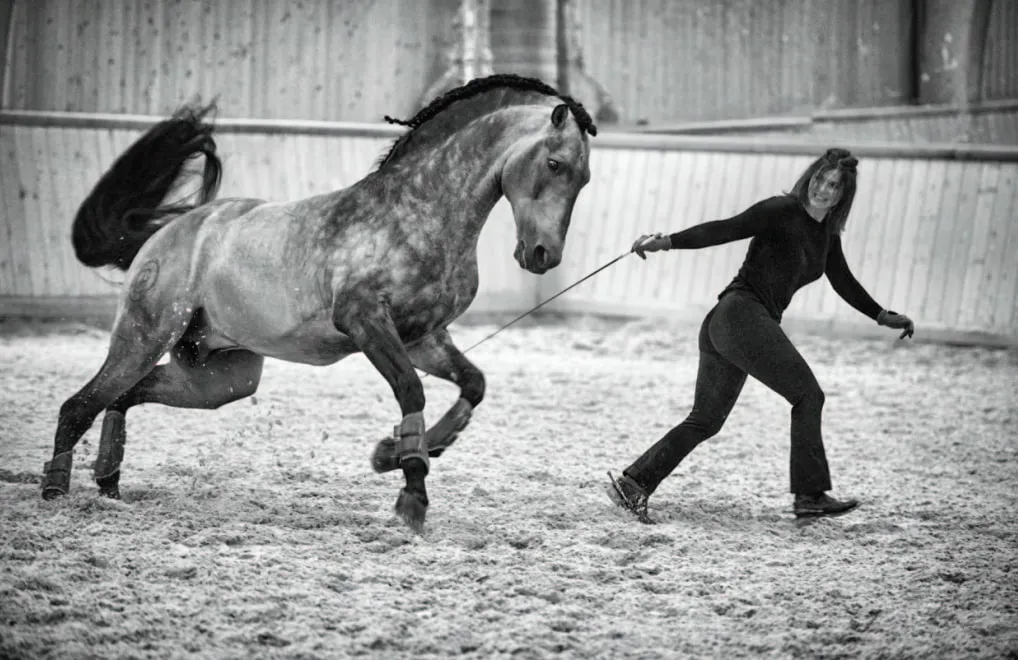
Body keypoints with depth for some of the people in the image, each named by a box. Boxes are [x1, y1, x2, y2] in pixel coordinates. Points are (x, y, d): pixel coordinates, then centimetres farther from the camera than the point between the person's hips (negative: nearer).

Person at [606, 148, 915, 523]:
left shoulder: (827, 235, 18)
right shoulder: (782, 212, -7)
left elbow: (844, 284, 31)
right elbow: (724, 230, -16)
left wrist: (885, 318, 31)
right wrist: (667, 241, -25)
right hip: (742, 313, -9)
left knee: (705, 421, 5)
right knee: (807, 395, -6)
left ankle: (633, 483, 0)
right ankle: (810, 495, -3)